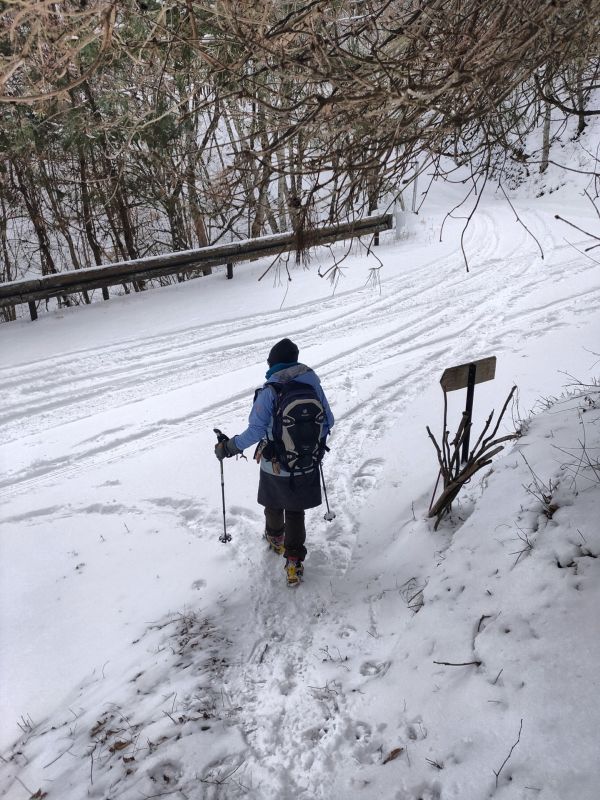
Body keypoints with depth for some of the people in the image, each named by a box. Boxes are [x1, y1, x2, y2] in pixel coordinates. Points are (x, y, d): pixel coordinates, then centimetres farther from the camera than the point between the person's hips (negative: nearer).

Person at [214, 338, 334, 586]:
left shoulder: (269, 392, -20)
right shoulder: (313, 384, -9)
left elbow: (256, 431, -23)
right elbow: (328, 422, -1)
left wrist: (229, 447, -8)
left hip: (275, 467, -2)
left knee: (273, 506, 26)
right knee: (296, 513, 18)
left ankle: (275, 538, 52)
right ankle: (294, 562, 19)